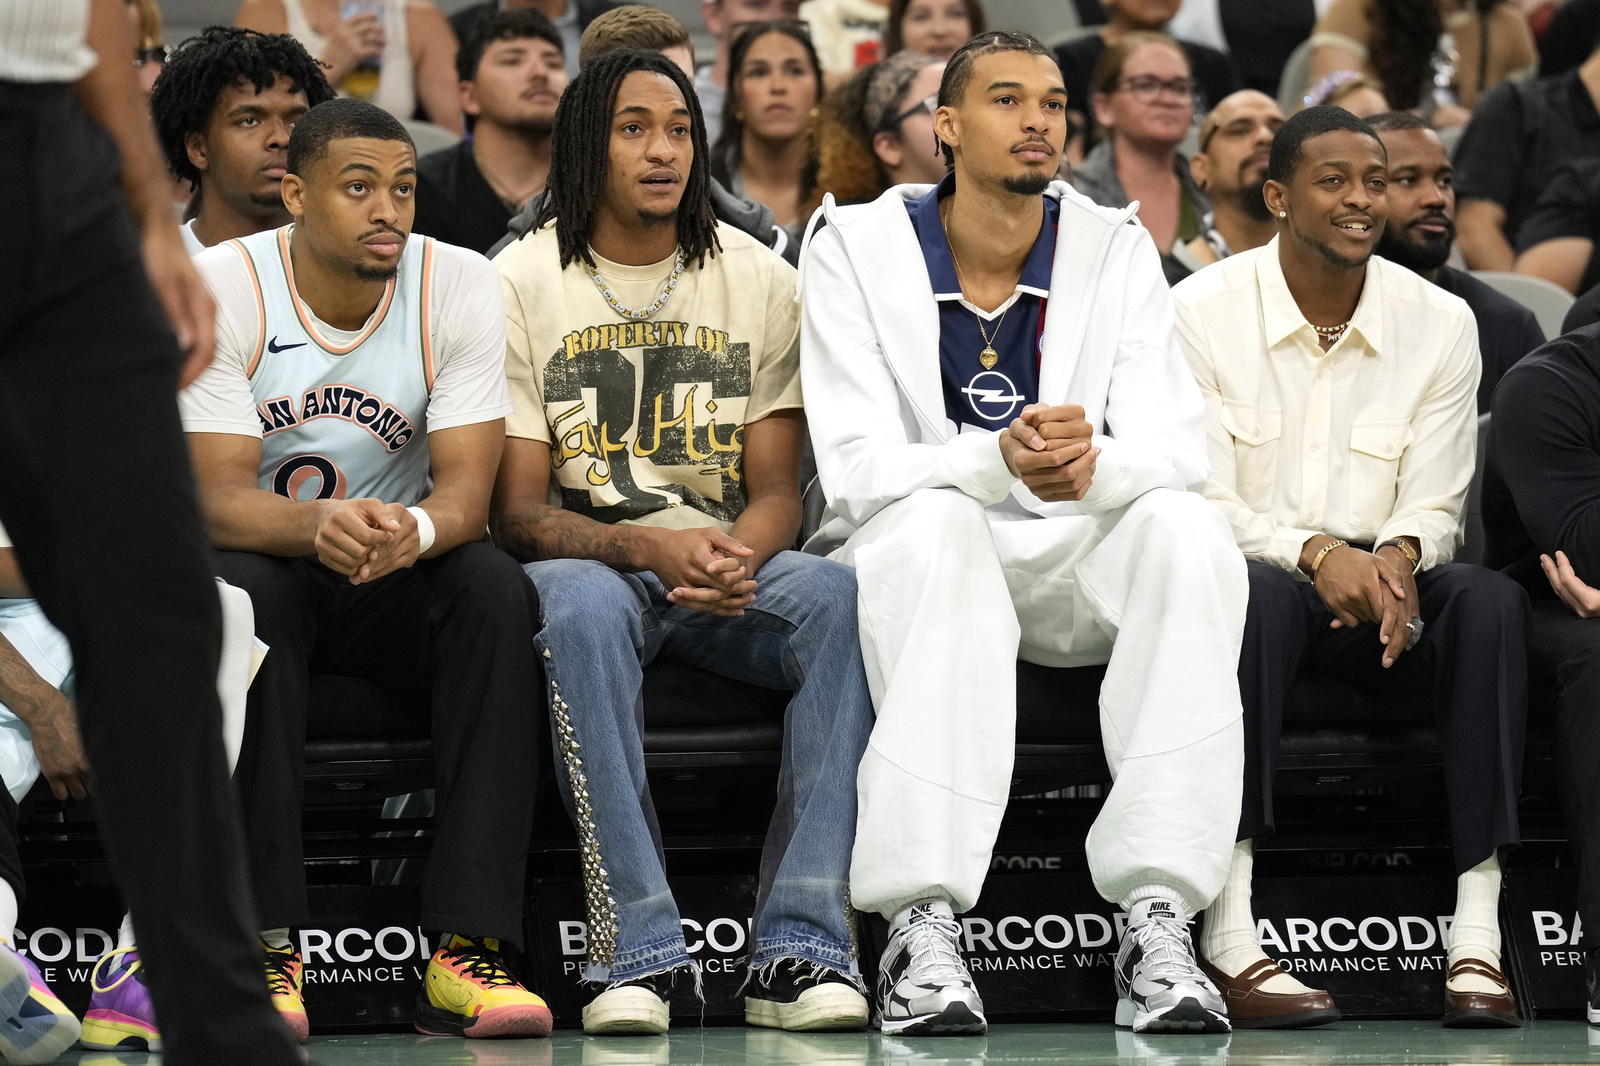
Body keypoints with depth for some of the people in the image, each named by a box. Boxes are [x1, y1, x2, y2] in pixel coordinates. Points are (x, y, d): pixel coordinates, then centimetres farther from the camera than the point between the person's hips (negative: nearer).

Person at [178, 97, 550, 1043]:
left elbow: (467, 489, -15)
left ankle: (467, 947, -35)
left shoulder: (459, 285, -9)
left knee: (497, 590, -30)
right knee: (245, 596, -36)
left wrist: (415, 530, -41)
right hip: (263, 557, -2)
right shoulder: (220, 290, -14)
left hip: (401, 576, 2)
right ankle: (267, 946, -37)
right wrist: (317, 525, -44)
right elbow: (218, 497, -21)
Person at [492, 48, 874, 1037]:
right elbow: (518, 510, -4)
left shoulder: (761, 280, 8)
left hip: (726, 571, 2)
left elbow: (776, 489, 5)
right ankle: (638, 949, -37)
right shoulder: (523, 283, 1)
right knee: (581, 605, -39)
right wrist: (648, 548, -24)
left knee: (848, 599, -31)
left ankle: (799, 948, -33)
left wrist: (737, 557, -20)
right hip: (588, 560, -2)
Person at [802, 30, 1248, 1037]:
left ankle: (1158, 918, -36)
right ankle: (923, 927, -44)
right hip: (909, 557, -2)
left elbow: (1176, 450, -8)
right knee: (937, 526, -37)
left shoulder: (1116, 251, 3)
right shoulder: (857, 251, -4)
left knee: (1188, 528, -29)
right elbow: (858, 468, -15)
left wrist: (1091, 469, -34)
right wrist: (1001, 463, -36)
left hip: (1067, 564, 3)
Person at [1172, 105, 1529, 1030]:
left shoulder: (1441, 323, 3)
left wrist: (1398, 558, -22)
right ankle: (1230, 931, -43)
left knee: (1491, 598, -29)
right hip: (1244, 572, -3)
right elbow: (1200, 503, -9)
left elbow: (1435, 509, 3)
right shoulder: (1201, 313, -5)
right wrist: (1313, 554, -27)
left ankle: (1477, 933, -35)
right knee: (1260, 592, -38)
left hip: (1380, 585, 3)